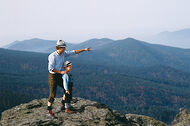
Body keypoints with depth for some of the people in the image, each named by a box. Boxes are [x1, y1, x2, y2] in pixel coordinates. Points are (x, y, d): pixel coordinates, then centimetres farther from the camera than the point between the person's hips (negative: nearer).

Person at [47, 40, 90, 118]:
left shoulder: (64, 53, -1)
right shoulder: (52, 56, -22)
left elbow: (74, 52, 6)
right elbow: (51, 68, -24)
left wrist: (84, 50, 3)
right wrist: (61, 72, -22)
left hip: (60, 76, 8)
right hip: (53, 76, -8)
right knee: (52, 94, -8)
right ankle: (50, 111, -1)